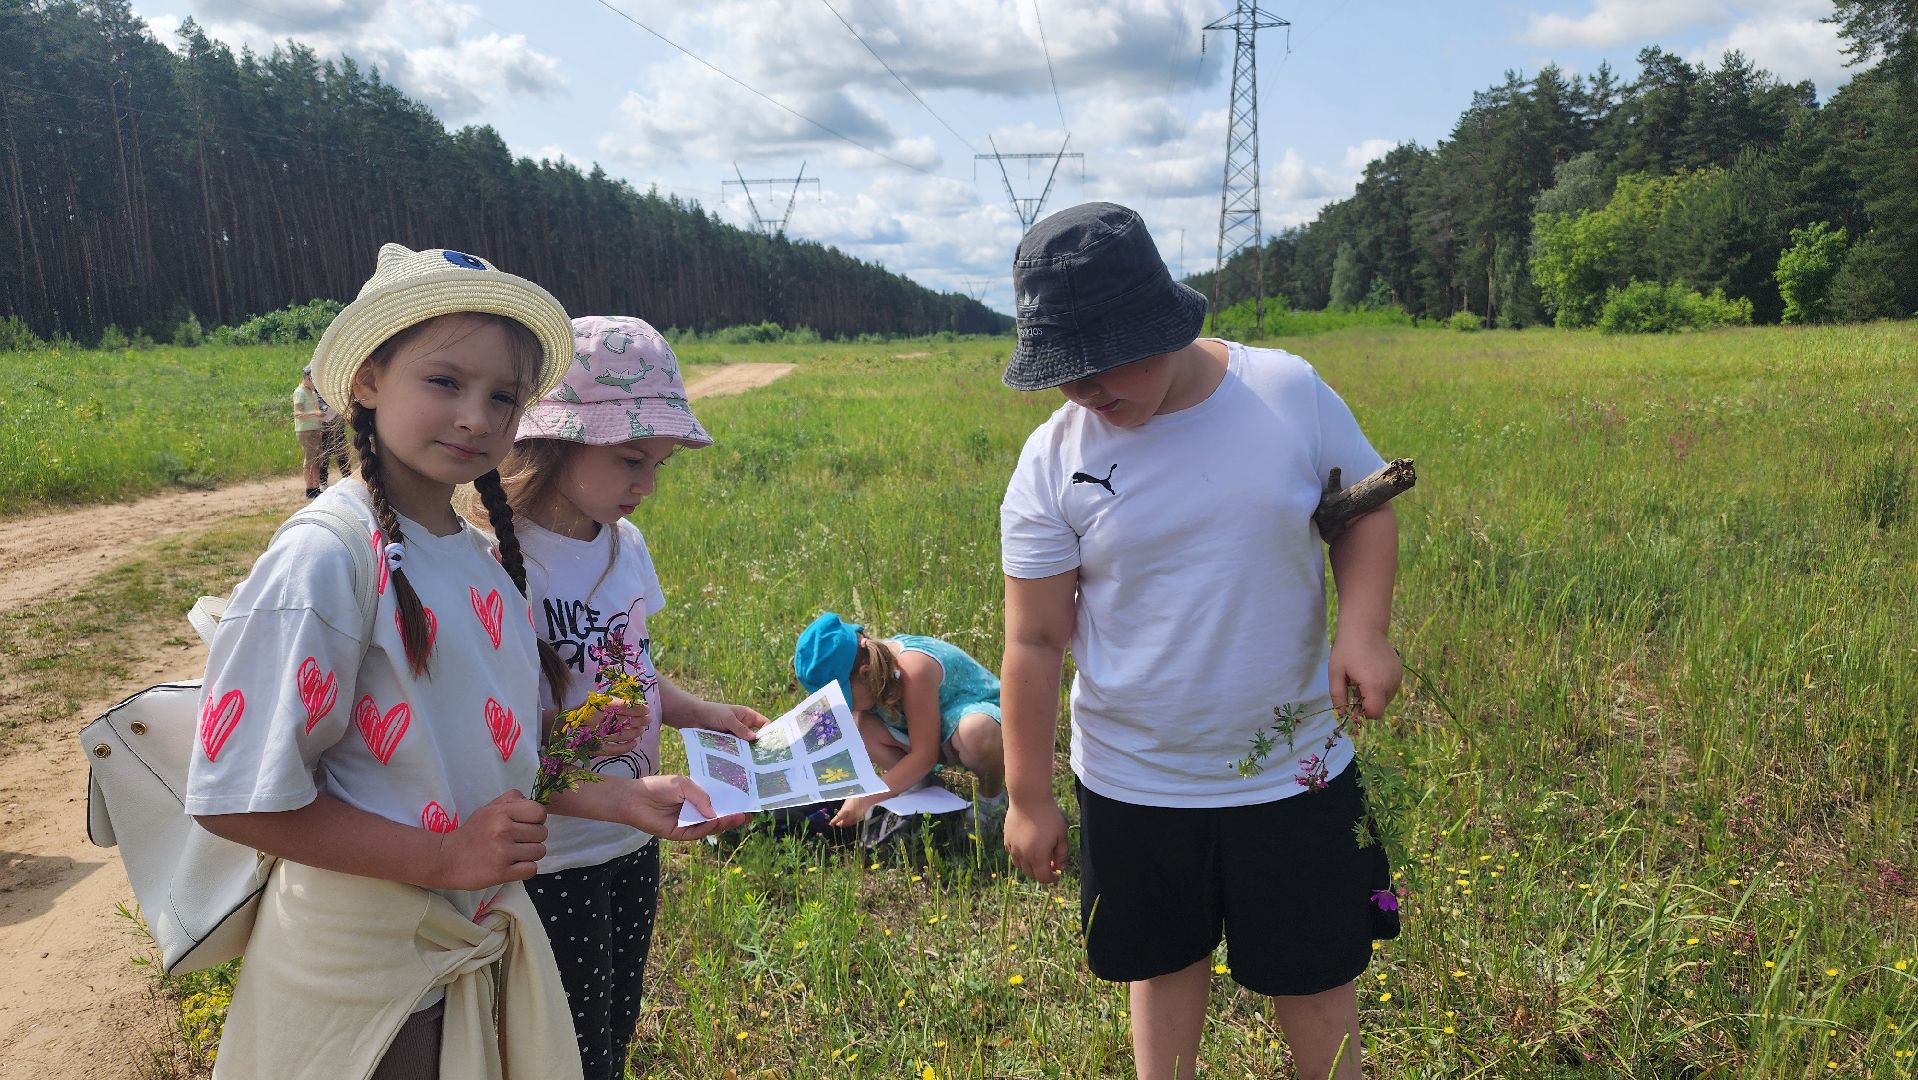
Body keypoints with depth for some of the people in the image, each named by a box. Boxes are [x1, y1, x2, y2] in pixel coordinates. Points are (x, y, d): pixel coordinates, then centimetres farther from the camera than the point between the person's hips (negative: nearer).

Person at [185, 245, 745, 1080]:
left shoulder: (489, 562, 2)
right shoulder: (324, 562, -21)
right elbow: (235, 797, -20)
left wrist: (622, 800, 1)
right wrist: (440, 859, -22)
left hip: (485, 942, 7)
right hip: (363, 970, -7)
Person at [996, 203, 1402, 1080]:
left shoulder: (1289, 391, -11)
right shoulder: (1053, 461, -12)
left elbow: (1364, 506, 3)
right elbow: (1035, 641, -8)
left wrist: (1364, 627, -15)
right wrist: (1028, 797, -4)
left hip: (1295, 768, 0)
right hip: (1133, 781, 0)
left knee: (1313, 967, 18)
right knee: (1165, 962, 20)